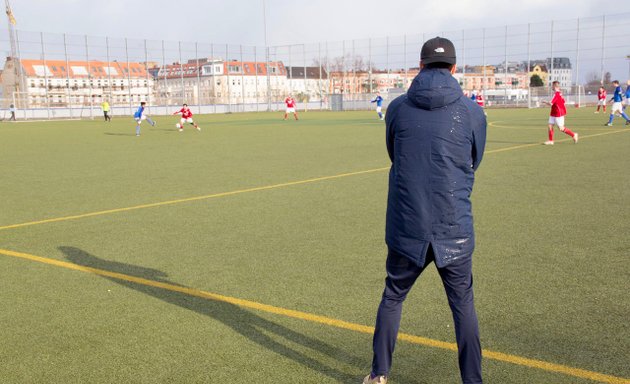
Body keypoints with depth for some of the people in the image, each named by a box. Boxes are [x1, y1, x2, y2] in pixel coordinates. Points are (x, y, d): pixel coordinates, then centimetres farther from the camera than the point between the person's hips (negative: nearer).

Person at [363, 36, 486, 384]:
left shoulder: (397, 108, -1)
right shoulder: (473, 112, -3)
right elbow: (473, 165, 10)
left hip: (406, 228, 1)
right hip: (454, 229, -1)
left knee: (393, 297, 17)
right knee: (463, 304, 13)